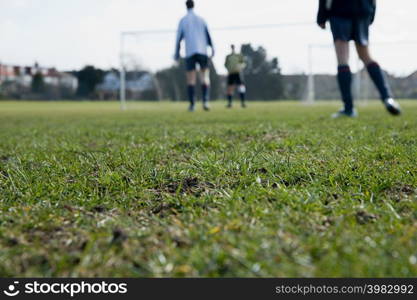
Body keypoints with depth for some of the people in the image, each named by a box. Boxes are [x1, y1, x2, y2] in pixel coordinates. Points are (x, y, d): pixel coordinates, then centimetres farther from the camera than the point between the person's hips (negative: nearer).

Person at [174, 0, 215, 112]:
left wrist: (177, 54, 12)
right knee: (205, 77, 3)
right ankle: (206, 101, -16)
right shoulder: (201, 20, 10)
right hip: (202, 51, 0)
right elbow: (208, 36, 0)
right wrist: (212, 49, -5)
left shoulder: (183, 20, 7)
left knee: (191, 79, 4)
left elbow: (179, 38, 5)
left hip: (190, 53, 0)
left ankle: (192, 104, -1)